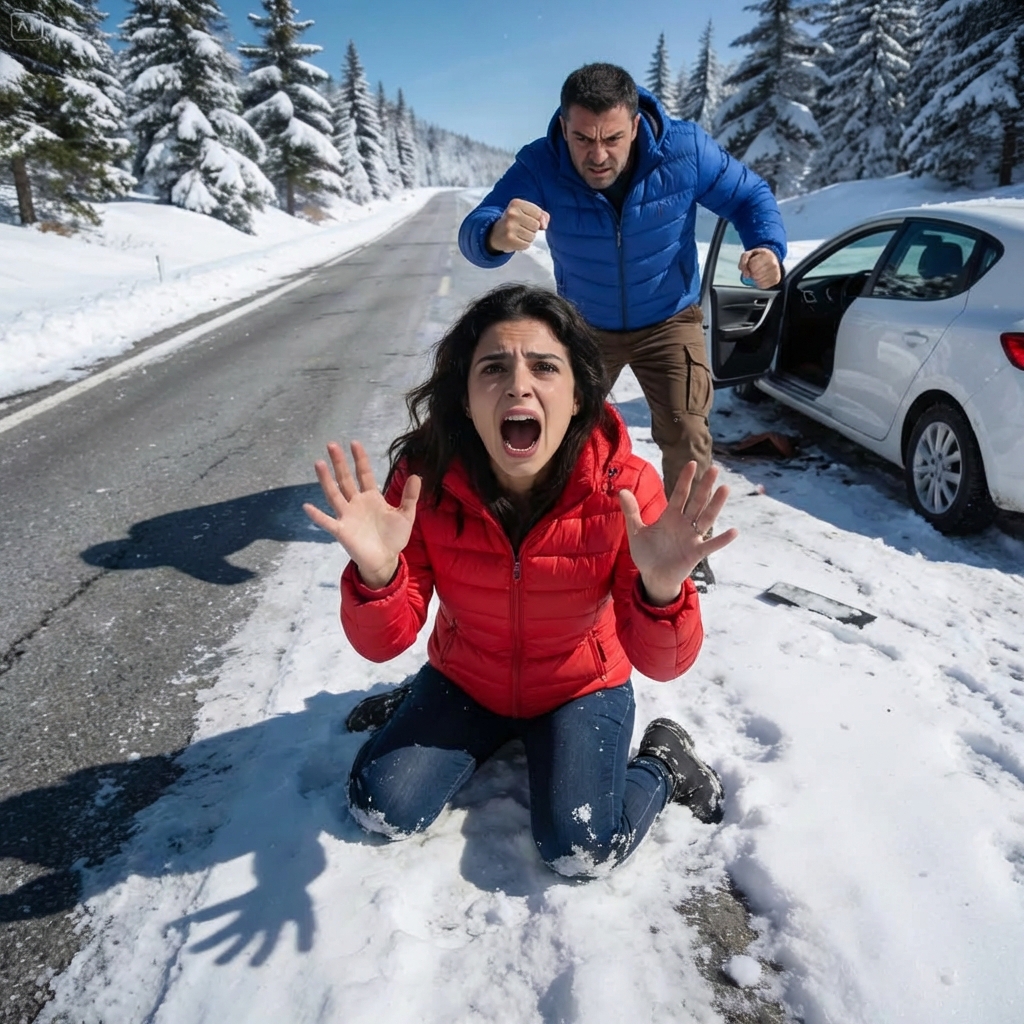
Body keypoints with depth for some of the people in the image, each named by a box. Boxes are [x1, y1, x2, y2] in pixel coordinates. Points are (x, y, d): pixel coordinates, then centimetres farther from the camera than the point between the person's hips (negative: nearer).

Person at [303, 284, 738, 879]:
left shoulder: (623, 487, -28)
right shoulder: (425, 476, -24)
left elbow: (661, 664, -26)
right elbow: (384, 643, -22)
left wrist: (661, 592, -49)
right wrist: (376, 574, -44)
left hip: (582, 689, -2)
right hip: (466, 681, 3)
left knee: (582, 852, -17)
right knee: (383, 810, -5)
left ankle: (665, 762, 14)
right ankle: (493, 736, 22)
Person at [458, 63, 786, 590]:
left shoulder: (685, 150, -24)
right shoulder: (539, 167, -27)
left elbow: (751, 195, -9)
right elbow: (472, 234, -39)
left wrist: (767, 247, -31)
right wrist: (496, 236, -65)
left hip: (669, 320, -1)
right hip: (585, 326, 1)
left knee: (685, 435, -12)